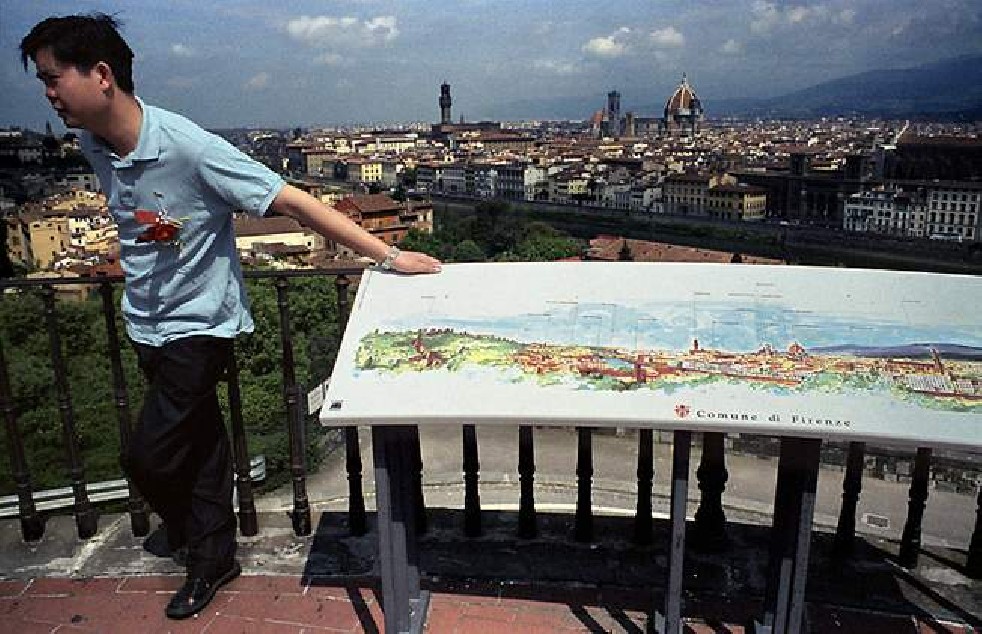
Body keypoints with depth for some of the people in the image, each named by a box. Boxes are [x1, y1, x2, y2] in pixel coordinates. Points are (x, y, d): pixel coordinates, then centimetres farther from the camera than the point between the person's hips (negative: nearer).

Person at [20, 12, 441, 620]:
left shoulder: (188, 147, -26)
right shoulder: (93, 145, -3)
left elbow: (292, 201, -29)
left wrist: (389, 255, -30)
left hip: (197, 324, -6)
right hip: (147, 321, 6)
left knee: (150, 457, -2)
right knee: (198, 443, 17)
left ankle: (208, 555, 26)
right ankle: (212, 556, 35)